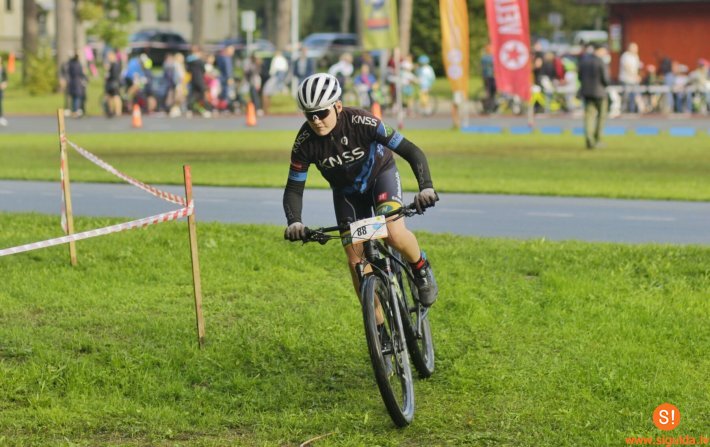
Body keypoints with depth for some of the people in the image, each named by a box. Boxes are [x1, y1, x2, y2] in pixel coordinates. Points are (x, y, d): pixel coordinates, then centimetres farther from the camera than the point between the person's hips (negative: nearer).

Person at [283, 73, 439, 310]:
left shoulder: (361, 122, -34)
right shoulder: (305, 142, -26)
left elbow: (412, 152, -32)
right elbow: (293, 189, -18)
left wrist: (426, 188, -47)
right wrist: (294, 222, -37)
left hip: (380, 174, -3)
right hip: (346, 191, 3)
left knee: (395, 234, -29)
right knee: (356, 261, -6)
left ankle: (422, 269, 4)